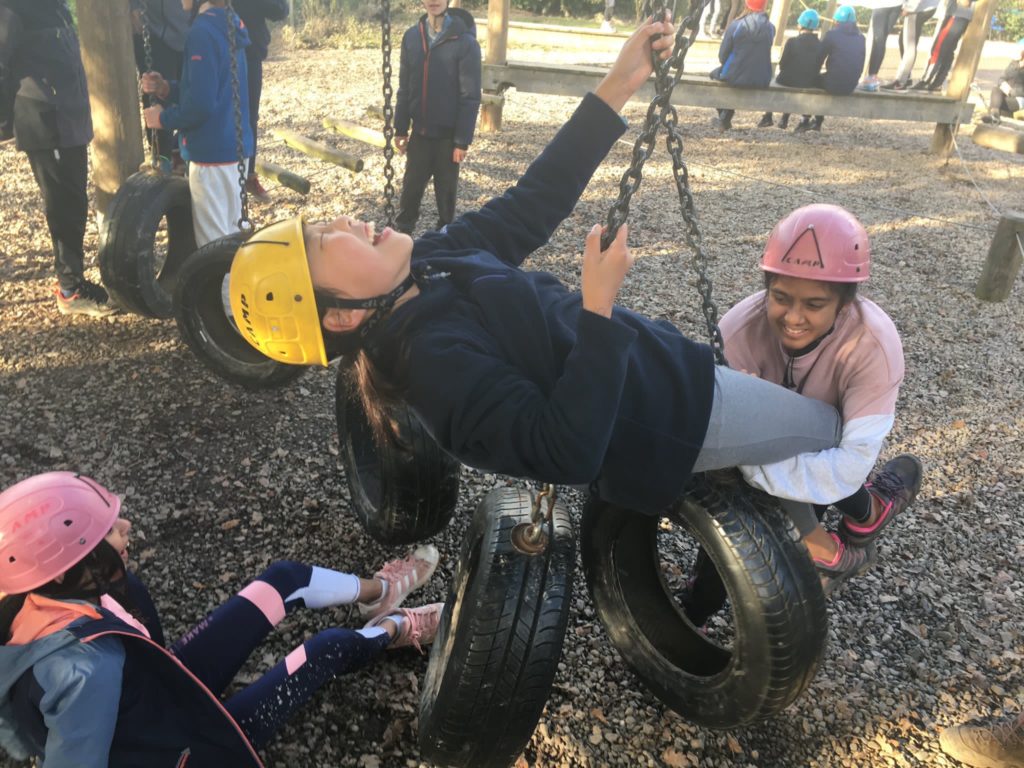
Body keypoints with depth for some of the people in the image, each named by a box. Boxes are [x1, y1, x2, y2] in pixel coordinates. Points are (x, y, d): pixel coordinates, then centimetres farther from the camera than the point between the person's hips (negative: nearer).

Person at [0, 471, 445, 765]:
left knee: (286, 578, 3)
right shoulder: (88, 667, -42)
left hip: (158, 687, 7)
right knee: (332, 646, -1)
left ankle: (377, 592, 31)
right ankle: (395, 629, 34)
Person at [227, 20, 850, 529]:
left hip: (655, 355, 8)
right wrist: (600, 307, -38)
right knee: (829, 424, 10)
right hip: (665, 410, -8)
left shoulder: (431, 261, -7)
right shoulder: (439, 364, -33)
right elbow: (569, 450, -37)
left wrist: (619, 86, -10)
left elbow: (533, 204, -6)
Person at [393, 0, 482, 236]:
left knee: (446, 189, 9)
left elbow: (470, 97, -12)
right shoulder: (411, 36, 2)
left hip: (448, 133, -3)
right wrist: (400, 128, 6)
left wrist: (463, 140, -14)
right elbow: (405, 87, 7)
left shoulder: (465, 42, -12)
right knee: (411, 184, 11)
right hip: (420, 130, 4)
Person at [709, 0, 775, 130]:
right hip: (762, 81, 4)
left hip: (735, 77, -3)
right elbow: (764, 54, 14)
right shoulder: (770, 27, 0)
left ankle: (723, 119, 38)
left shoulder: (736, 25, -11)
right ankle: (725, 120, 40)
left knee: (715, 73, 32)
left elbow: (722, 56, -7)